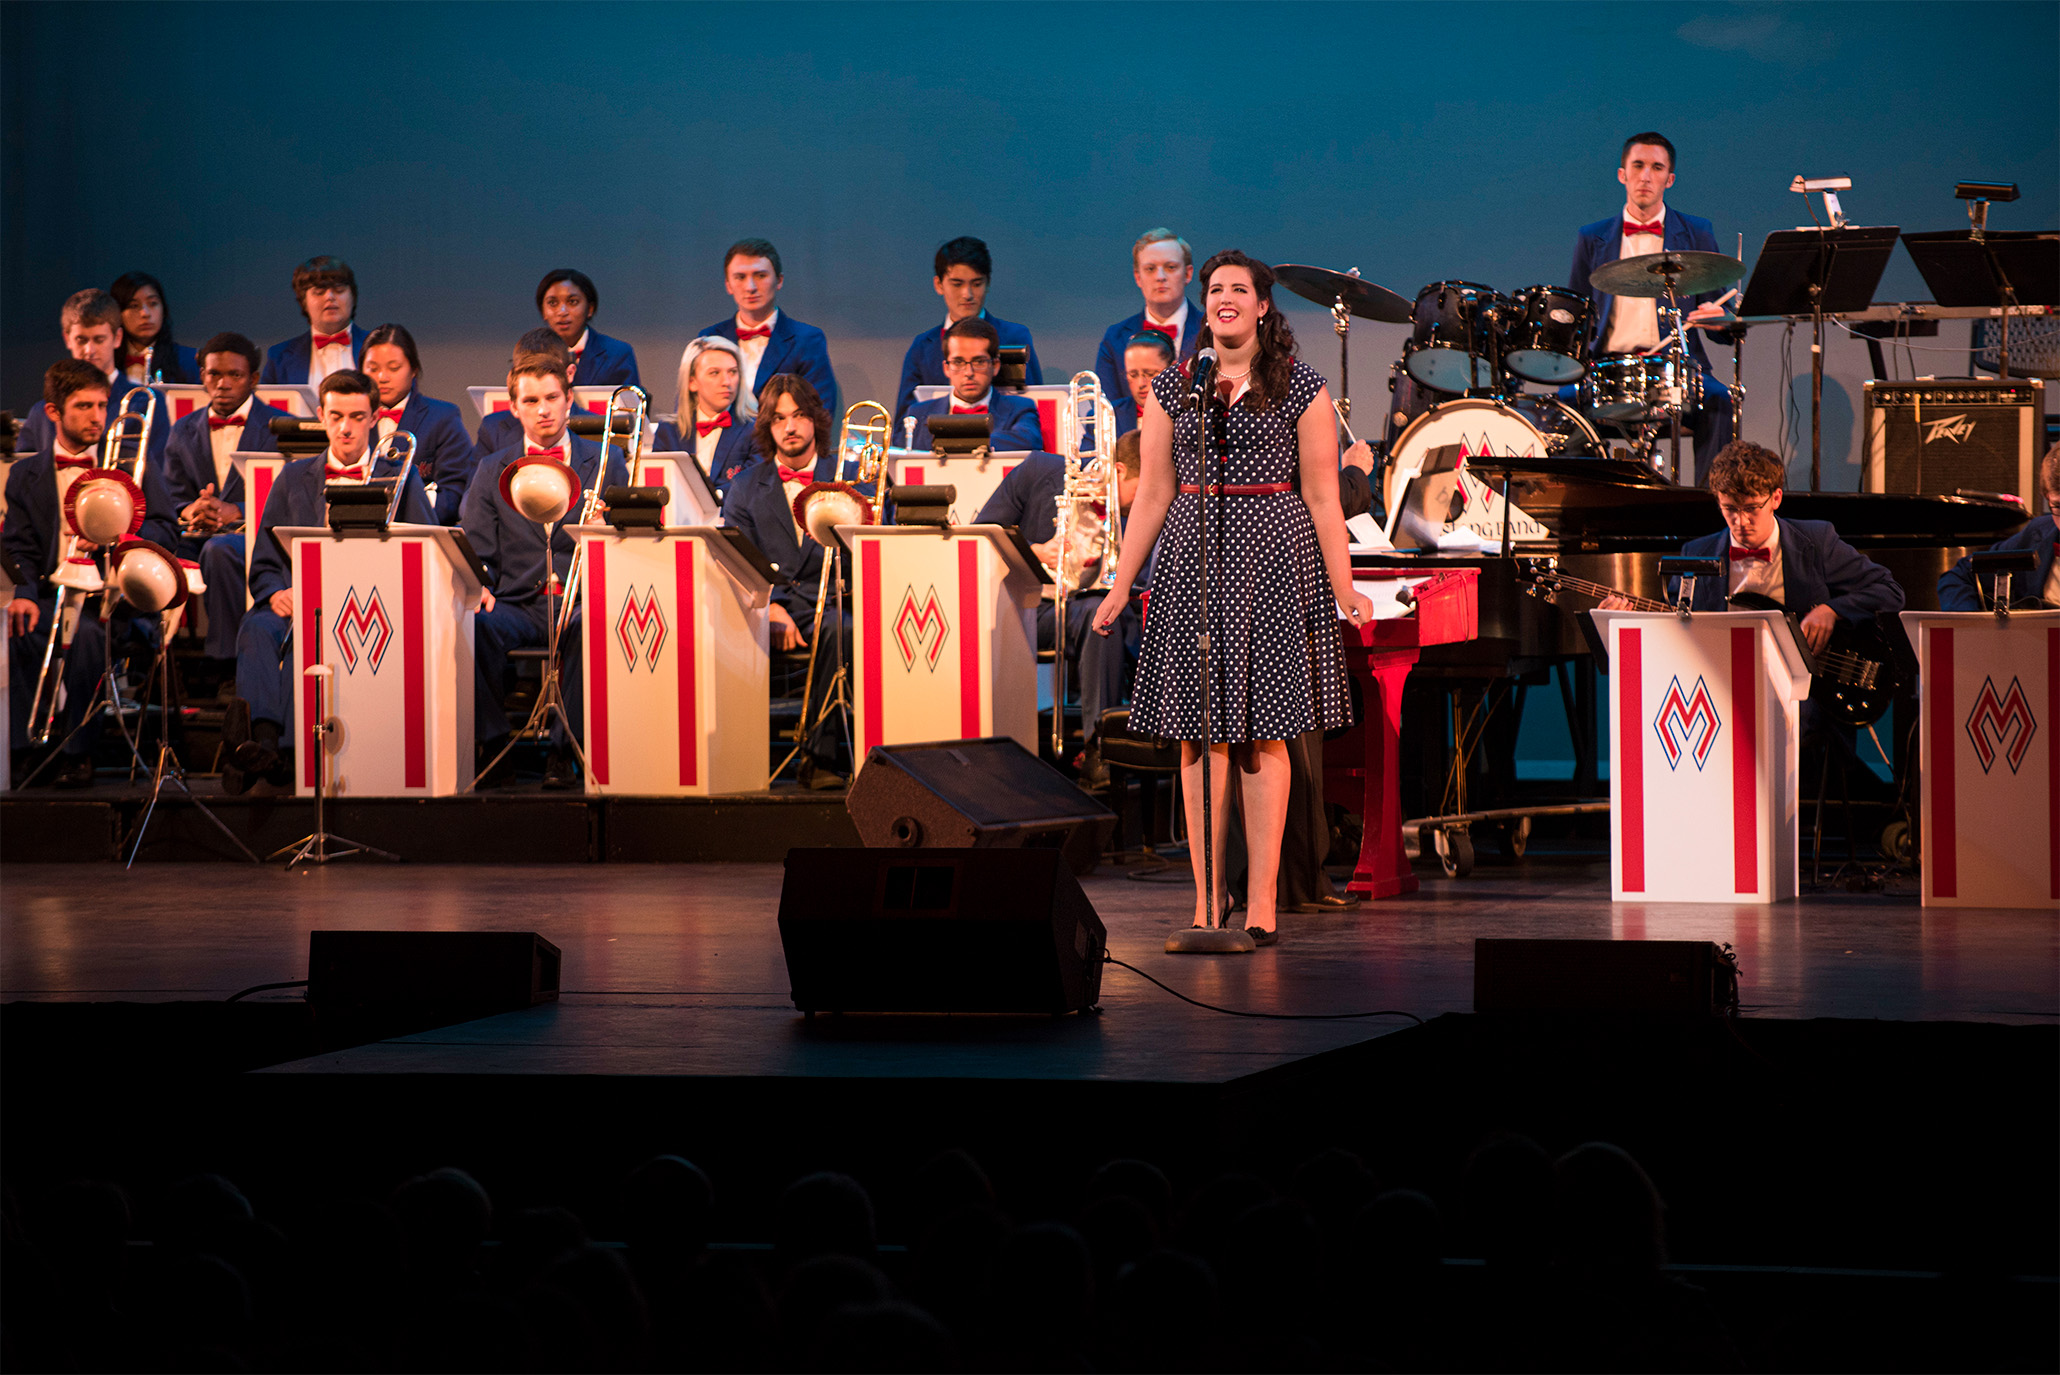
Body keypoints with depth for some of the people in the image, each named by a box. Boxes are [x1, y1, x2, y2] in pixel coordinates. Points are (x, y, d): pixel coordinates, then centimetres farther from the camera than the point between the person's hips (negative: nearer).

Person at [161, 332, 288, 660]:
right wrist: (189, 512, -12)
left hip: (256, 538, -4)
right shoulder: (183, 432, 21)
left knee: (218, 550, -40)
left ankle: (225, 660, -33)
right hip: (195, 537, 4)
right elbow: (171, 500, 14)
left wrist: (234, 513, -21)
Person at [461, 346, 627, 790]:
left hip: (581, 600, -1)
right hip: (516, 603, 1)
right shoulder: (492, 470, 17)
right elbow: (476, 550, 12)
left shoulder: (605, 463, 14)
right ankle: (493, 742, -22)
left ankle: (564, 750, -28)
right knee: (470, 625, -34)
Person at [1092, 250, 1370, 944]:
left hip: (1273, 559, -2)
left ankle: (1261, 902, 1)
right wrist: (1119, 588, 8)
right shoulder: (1172, 388, 9)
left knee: (1264, 734, -2)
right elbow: (1153, 497, 11)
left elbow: (1321, 498, 3)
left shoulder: (1300, 388, 3)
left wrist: (1344, 588, -2)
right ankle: (1206, 902, 3)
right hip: (1192, 561, 2)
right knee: (1200, 735, 0)